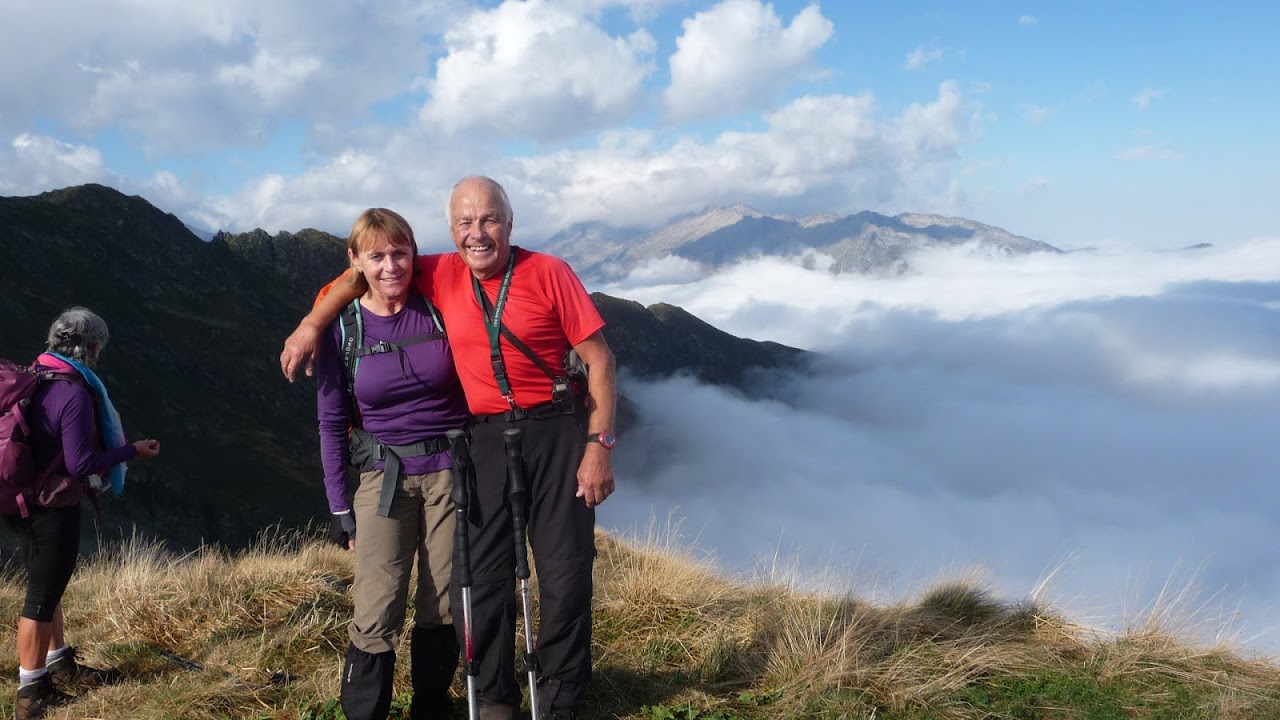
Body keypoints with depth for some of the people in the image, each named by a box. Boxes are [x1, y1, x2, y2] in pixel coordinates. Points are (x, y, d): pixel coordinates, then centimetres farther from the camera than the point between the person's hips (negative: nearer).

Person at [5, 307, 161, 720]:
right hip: (53, 509, -9)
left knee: (48, 589, 21)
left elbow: (42, 440, 11)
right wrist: (132, 450, -13)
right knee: (42, 597, 4)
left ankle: (60, 668, 38)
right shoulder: (74, 392, -23)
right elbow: (81, 464, -24)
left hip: (26, 502, 9)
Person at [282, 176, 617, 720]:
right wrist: (311, 326, 6)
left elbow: (598, 358, -7)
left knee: (566, 573, 2)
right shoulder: (441, 275, 3)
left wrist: (599, 445, -11)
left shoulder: (548, 273, -7)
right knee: (484, 574, 5)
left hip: (556, 432, -2)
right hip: (487, 439, 3)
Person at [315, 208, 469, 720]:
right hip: (383, 477, 0)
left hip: (451, 470, 1)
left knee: (443, 602, 8)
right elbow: (332, 424, 3)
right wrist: (339, 508, 1)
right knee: (376, 611, -7)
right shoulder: (341, 330, -3)